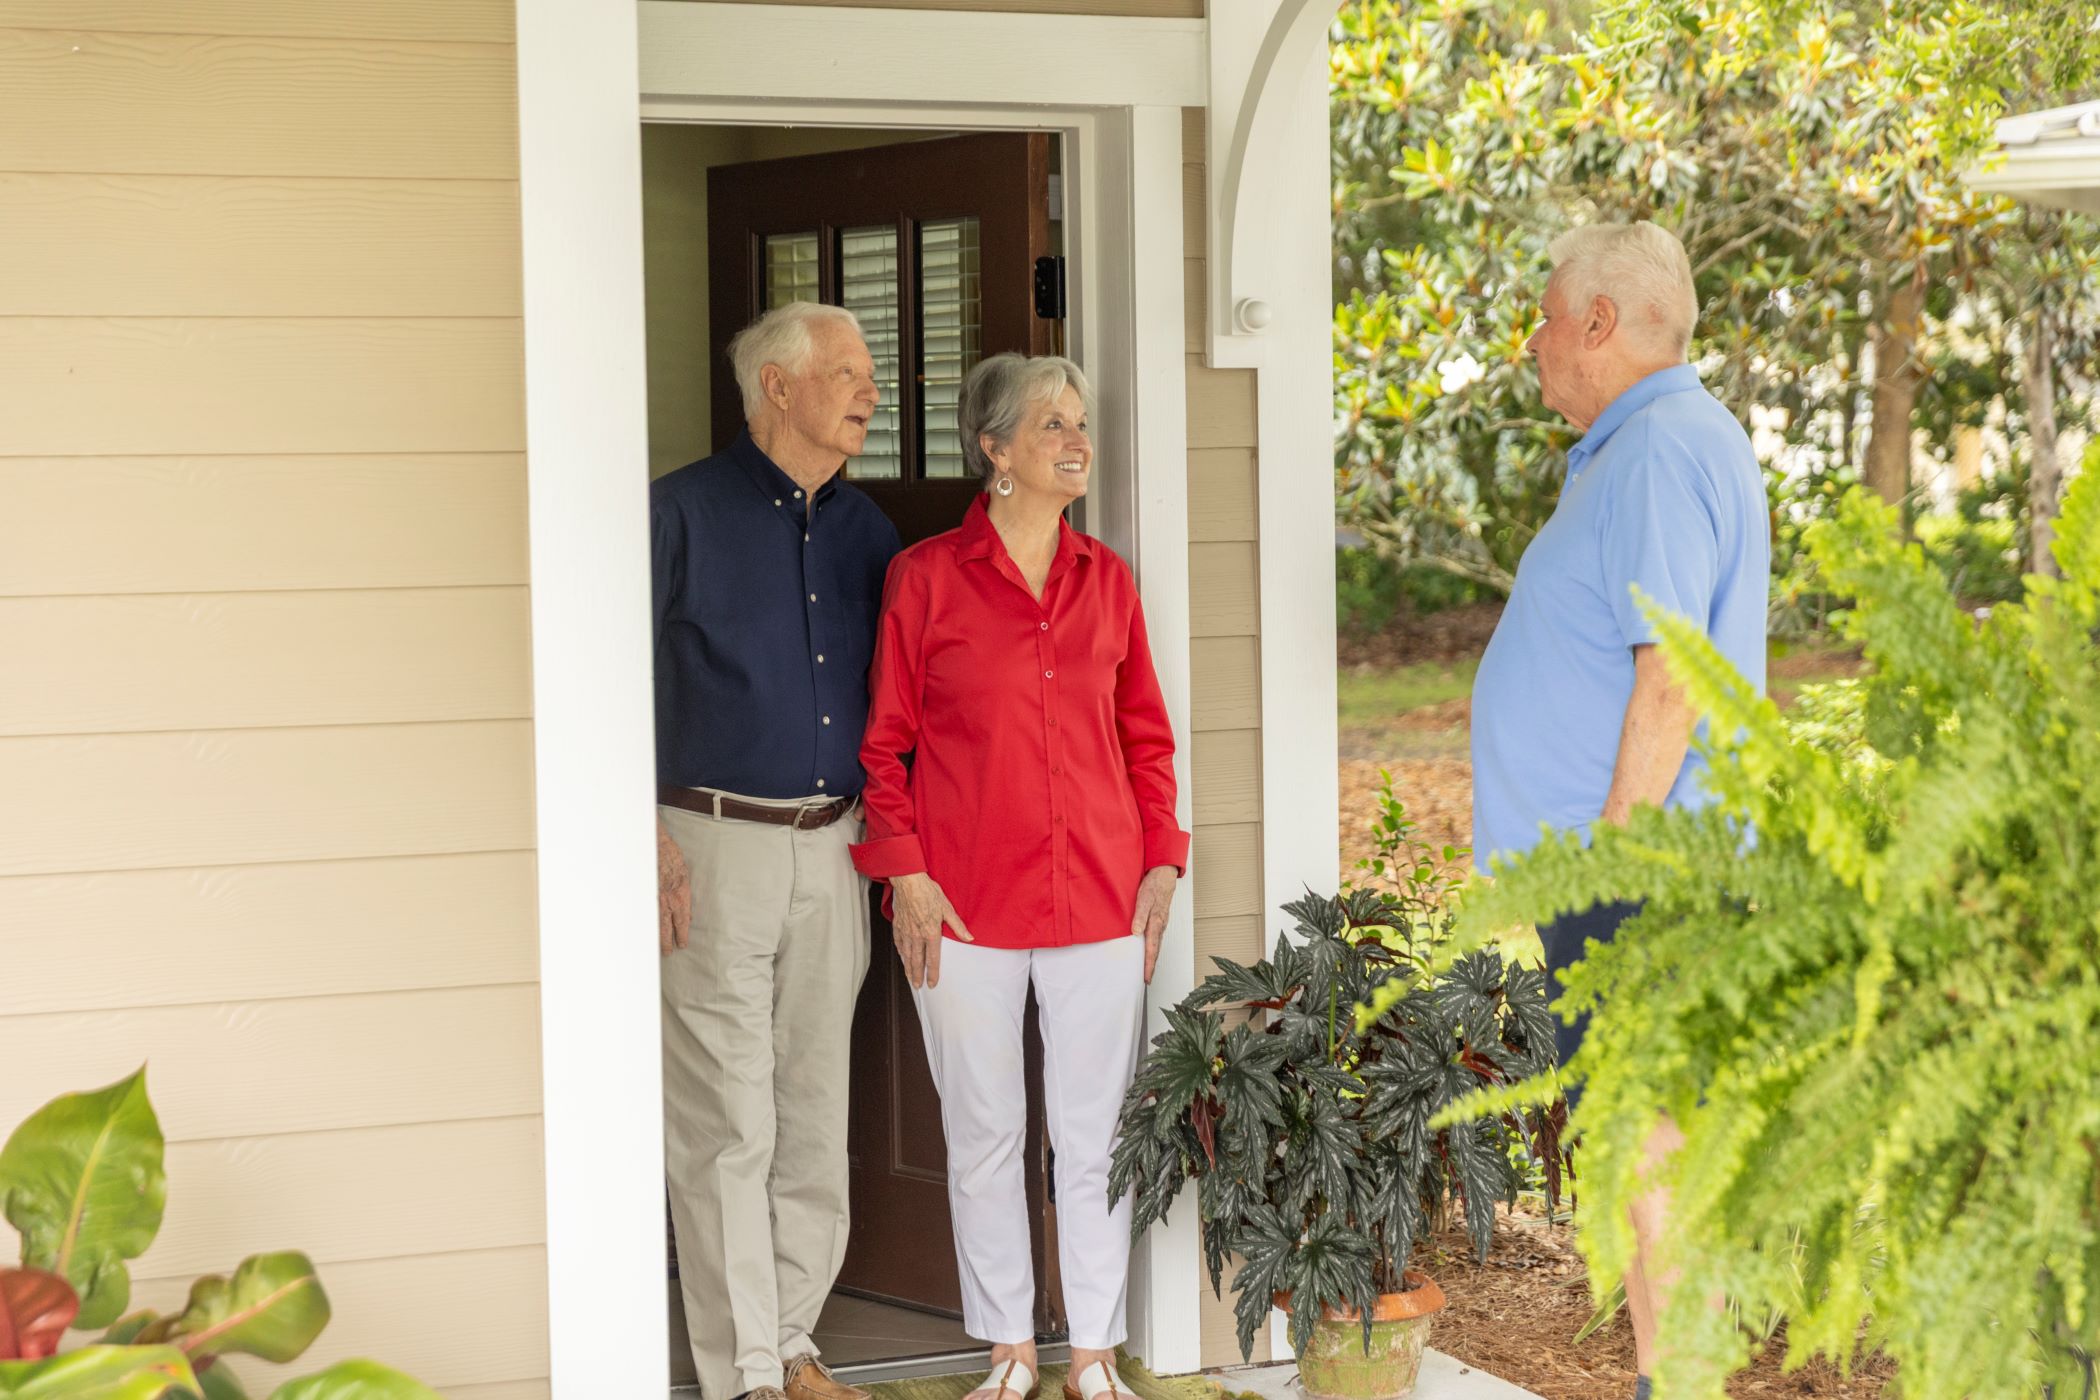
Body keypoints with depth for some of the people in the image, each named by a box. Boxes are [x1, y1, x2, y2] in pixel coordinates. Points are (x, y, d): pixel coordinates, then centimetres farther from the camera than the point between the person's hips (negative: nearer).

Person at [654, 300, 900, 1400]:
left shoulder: (864, 529, 12)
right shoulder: (684, 512, -5)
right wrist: (648, 833, -13)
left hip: (831, 847, 6)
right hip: (711, 847, -6)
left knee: (815, 1111, 9)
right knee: (726, 1123, -4)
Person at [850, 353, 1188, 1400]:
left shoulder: (1105, 579, 8)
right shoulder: (925, 577, -1)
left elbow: (1145, 735, 13)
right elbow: (884, 742, 1)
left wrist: (1161, 862, 5)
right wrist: (906, 875, -6)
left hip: (1099, 896, 2)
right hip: (965, 900, -2)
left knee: (1096, 1134, 6)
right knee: (984, 1134, 7)